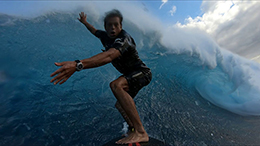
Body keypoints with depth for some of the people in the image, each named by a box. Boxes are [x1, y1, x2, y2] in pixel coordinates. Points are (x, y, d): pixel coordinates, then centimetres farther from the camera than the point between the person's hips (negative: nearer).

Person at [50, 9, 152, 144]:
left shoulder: (124, 38, -26)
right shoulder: (105, 36, 1)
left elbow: (109, 56, -47)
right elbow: (95, 31, 26)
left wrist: (78, 65, -57)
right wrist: (84, 22, 40)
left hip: (142, 72, -8)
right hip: (131, 75, 9)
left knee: (115, 85, -37)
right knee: (120, 105, 10)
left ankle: (140, 133, -31)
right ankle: (133, 130, 23)